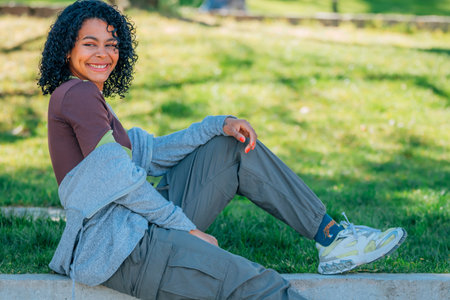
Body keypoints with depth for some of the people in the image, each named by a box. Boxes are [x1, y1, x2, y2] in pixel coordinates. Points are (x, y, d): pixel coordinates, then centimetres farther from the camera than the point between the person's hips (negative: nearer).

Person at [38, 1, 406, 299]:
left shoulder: (86, 99, 21)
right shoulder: (77, 93, -10)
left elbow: (152, 152, 19)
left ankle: (331, 236, 10)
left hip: (139, 228, 11)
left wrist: (220, 124, 5)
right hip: (117, 250, -11)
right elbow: (118, 179, -17)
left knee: (234, 145, 14)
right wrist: (185, 227, -12)